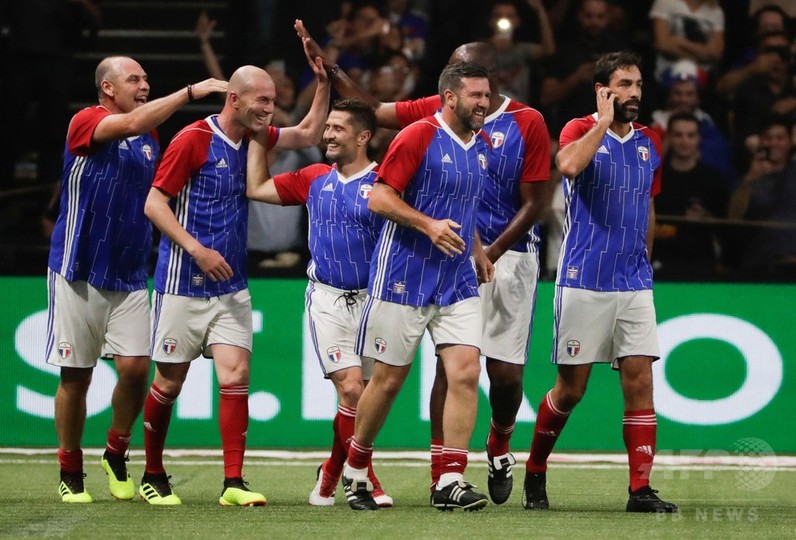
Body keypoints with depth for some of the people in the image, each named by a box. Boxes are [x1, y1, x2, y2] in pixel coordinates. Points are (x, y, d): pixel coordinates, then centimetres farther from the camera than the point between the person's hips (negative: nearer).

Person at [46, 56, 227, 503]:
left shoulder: (150, 139, 12)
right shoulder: (87, 122, -8)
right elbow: (131, 123, -28)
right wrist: (191, 93, -28)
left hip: (130, 276, 5)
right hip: (79, 273, -5)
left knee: (136, 367, -8)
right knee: (76, 376, 0)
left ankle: (117, 453, 14)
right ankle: (71, 474, 12)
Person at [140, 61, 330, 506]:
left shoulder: (255, 139, 8)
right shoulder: (193, 140, -11)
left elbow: (309, 134, 20)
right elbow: (154, 203, -12)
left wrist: (324, 83, 8)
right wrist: (196, 249, -20)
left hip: (231, 285, 5)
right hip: (183, 284, -5)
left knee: (236, 375, -8)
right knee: (170, 382, 3)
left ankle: (234, 483, -9)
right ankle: (153, 477, 19)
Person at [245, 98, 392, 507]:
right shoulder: (314, 179, 8)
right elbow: (256, 188, 17)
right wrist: (259, 137, 16)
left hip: (371, 300, -1)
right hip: (328, 300, 1)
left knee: (359, 397, 4)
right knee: (351, 388, -12)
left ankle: (331, 472, 24)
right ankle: (365, 480, -3)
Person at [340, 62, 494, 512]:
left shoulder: (481, 146, 12)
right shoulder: (418, 137, -11)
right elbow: (380, 198, -14)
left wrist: (476, 251, 14)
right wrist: (429, 225, -24)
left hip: (458, 281, 6)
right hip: (404, 277, -6)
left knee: (466, 372, -10)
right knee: (389, 378, 2)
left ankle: (451, 480, -8)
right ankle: (355, 470, 22)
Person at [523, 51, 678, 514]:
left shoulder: (649, 142, 11)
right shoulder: (581, 131, -5)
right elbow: (569, 165, -29)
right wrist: (605, 121, -18)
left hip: (634, 284, 4)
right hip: (584, 281, -4)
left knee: (640, 381, -4)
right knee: (571, 388, 1)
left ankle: (641, 489, -4)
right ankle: (535, 473, 22)